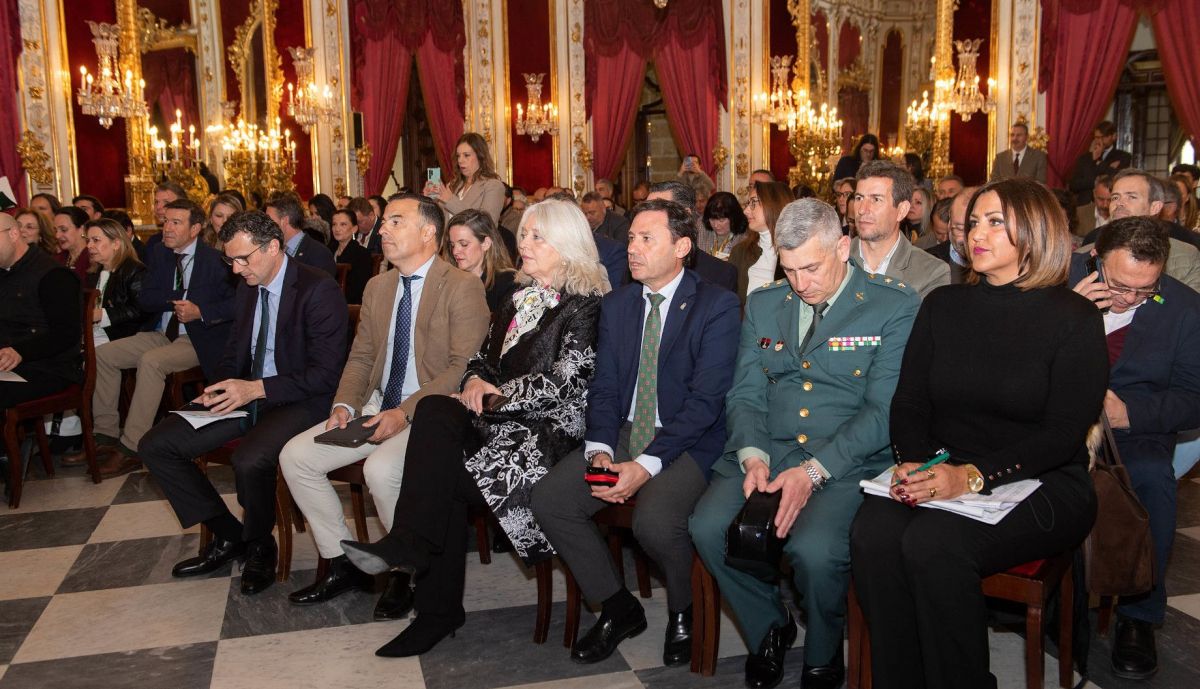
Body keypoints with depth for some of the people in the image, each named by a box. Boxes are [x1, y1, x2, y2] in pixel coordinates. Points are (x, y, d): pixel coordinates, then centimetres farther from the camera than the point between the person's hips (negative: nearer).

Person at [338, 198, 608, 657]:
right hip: (502, 419, 7)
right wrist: (475, 381, 1)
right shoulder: (521, 295, 20)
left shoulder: (585, 304, -5)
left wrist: (496, 396, -9)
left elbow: (563, 383, -14)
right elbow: (485, 356, 23)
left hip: (549, 429, -7)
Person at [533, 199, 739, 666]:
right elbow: (604, 388, 8)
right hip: (624, 434, 6)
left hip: (689, 442, -6)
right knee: (548, 499, -12)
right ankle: (617, 607, 8)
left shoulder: (717, 306, -8)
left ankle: (685, 612, 3)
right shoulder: (616, 305, 11)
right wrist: (599, 450, -11)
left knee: (654, 519, -32)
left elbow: (706, 400, -16)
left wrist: (647, 465, -24)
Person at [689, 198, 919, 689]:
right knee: (707, 528, -21)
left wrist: (813, 471, -21)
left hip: (848, 462, -4)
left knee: (815, 548, -31)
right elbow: (745, 395, 10)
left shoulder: (894, 307, -2)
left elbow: (884, 409, -10)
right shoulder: (763, 304, 13)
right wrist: (752, 456, -11)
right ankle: (769, 629, 8)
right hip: (767, 452, 4)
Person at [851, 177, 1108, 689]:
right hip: (941, 478, 4)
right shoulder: (942, 306, 13)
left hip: (1039, 486, -3)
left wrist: (973, 475, -22)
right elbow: (908, 403, 9)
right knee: (873, 533, -27)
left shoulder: (1073, 319, -1)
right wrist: (914, 463, -13)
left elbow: (1064, 434, -9)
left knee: (933, 544, -32)